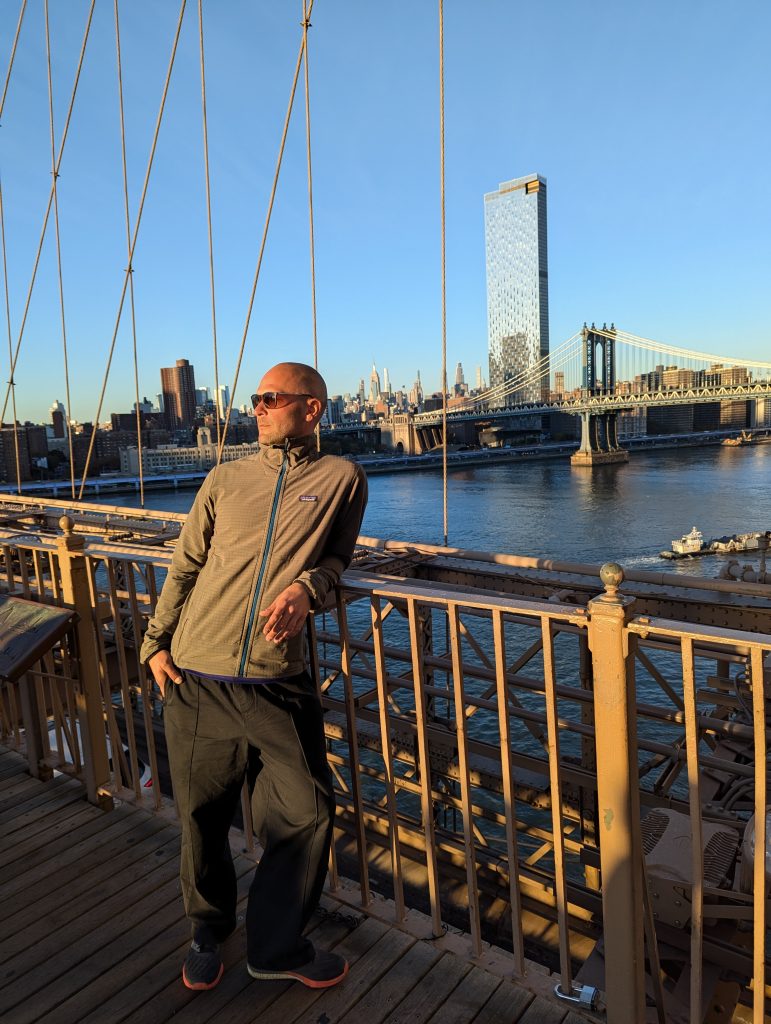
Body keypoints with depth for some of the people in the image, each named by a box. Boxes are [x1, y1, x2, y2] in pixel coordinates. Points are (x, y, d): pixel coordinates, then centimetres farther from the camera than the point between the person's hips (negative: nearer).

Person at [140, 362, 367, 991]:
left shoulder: (341, 479, 3)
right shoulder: (226, 480, 9)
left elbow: (338, 555, 9)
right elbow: (184, 566, 13)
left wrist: (306, 587, -13)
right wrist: (156, 644, 6)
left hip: (279, 685, -1)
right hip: (196, 679, 2)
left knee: (307, 813, 1)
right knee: (203, 817, 13)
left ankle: (279, 946, 28)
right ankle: (208, 934, 41)